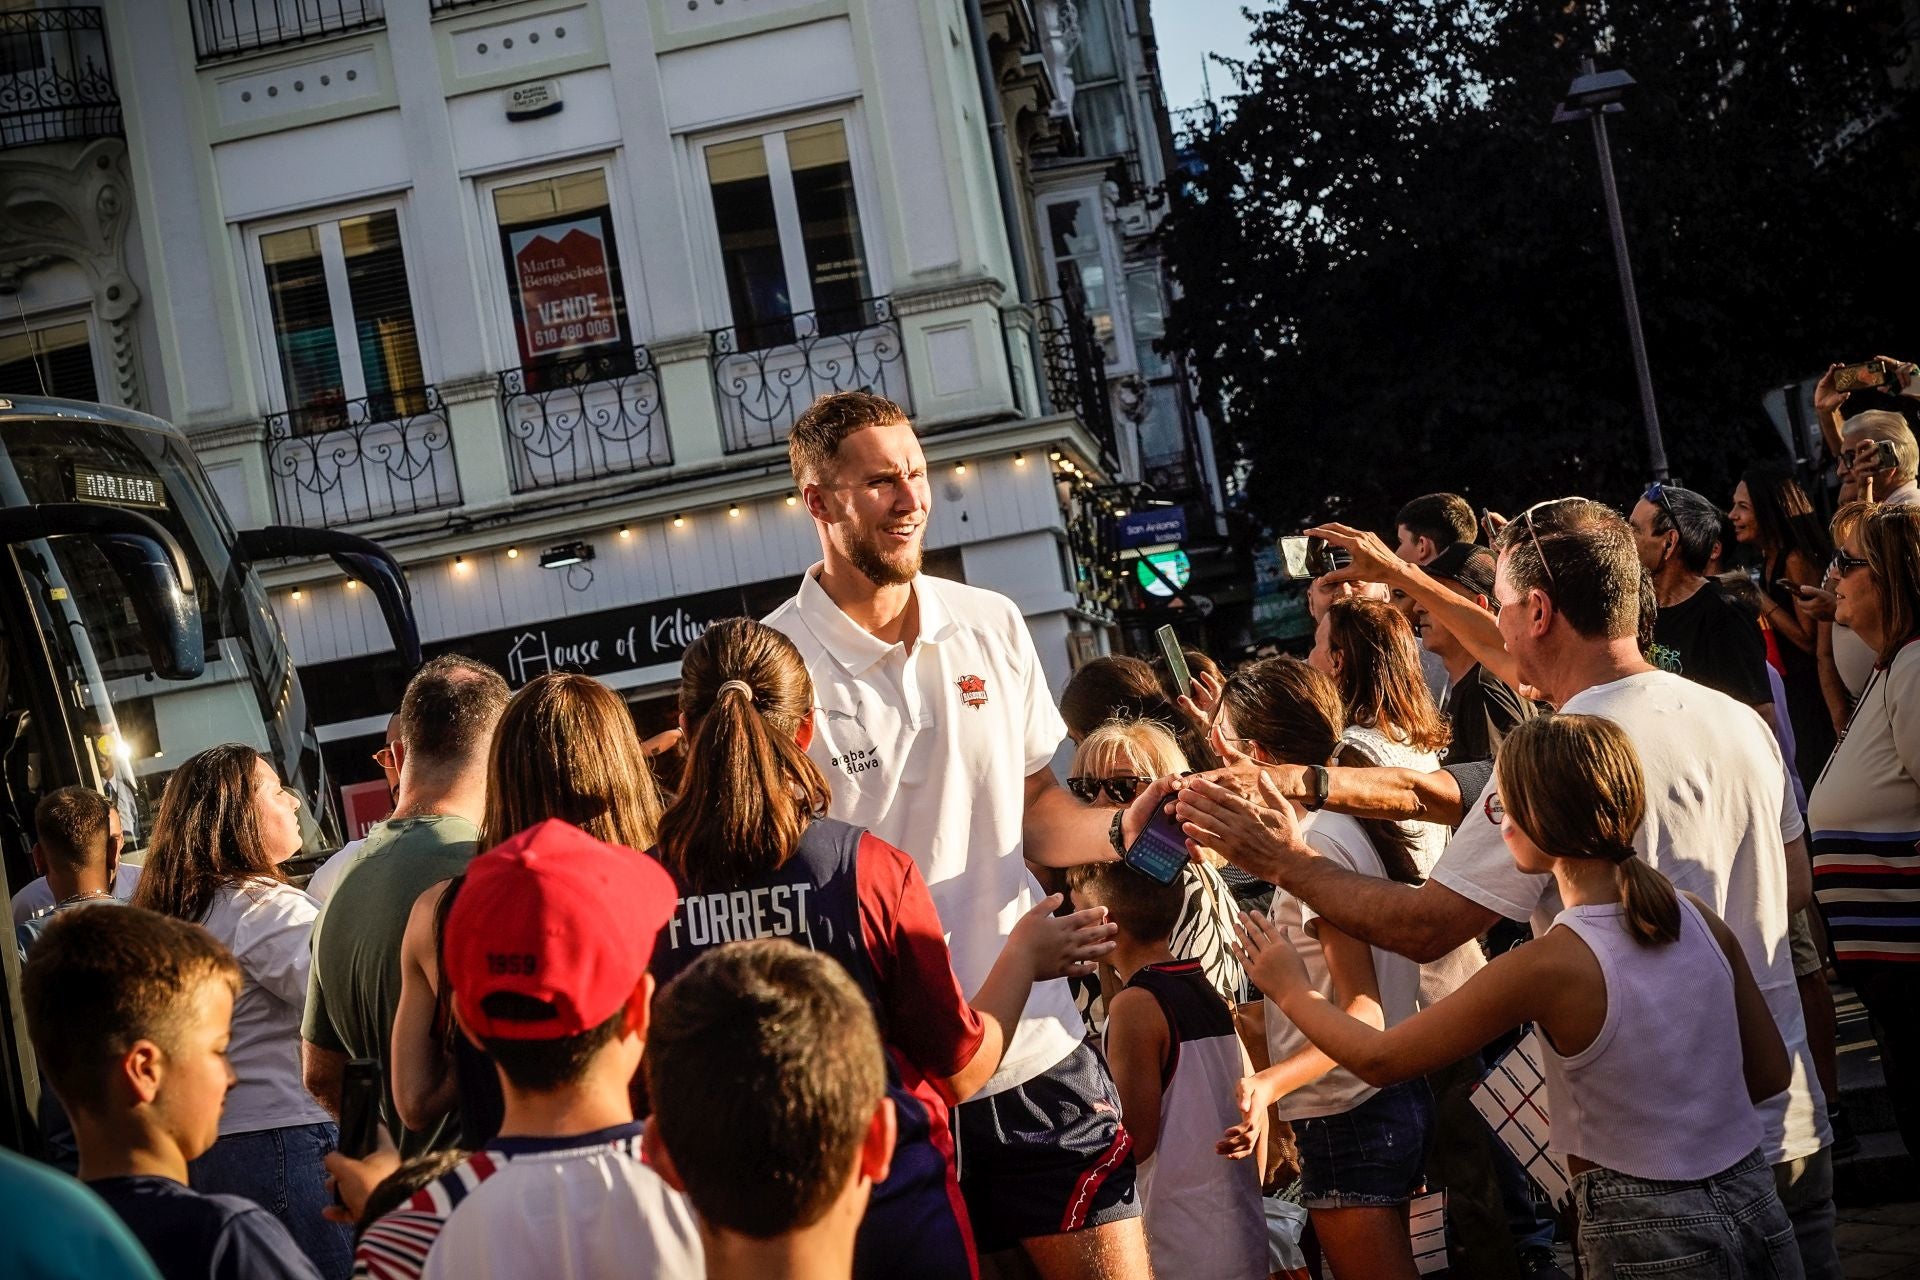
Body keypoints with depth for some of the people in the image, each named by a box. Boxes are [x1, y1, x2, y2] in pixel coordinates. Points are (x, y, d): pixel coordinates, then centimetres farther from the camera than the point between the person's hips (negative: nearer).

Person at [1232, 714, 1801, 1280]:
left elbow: (1379, 1059, -9)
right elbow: (1770, 1073, 8)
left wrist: (1292, 989, 7)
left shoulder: (1551, 964, -19)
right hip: (1756, 1207, 6)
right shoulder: (1699, 920, -4)